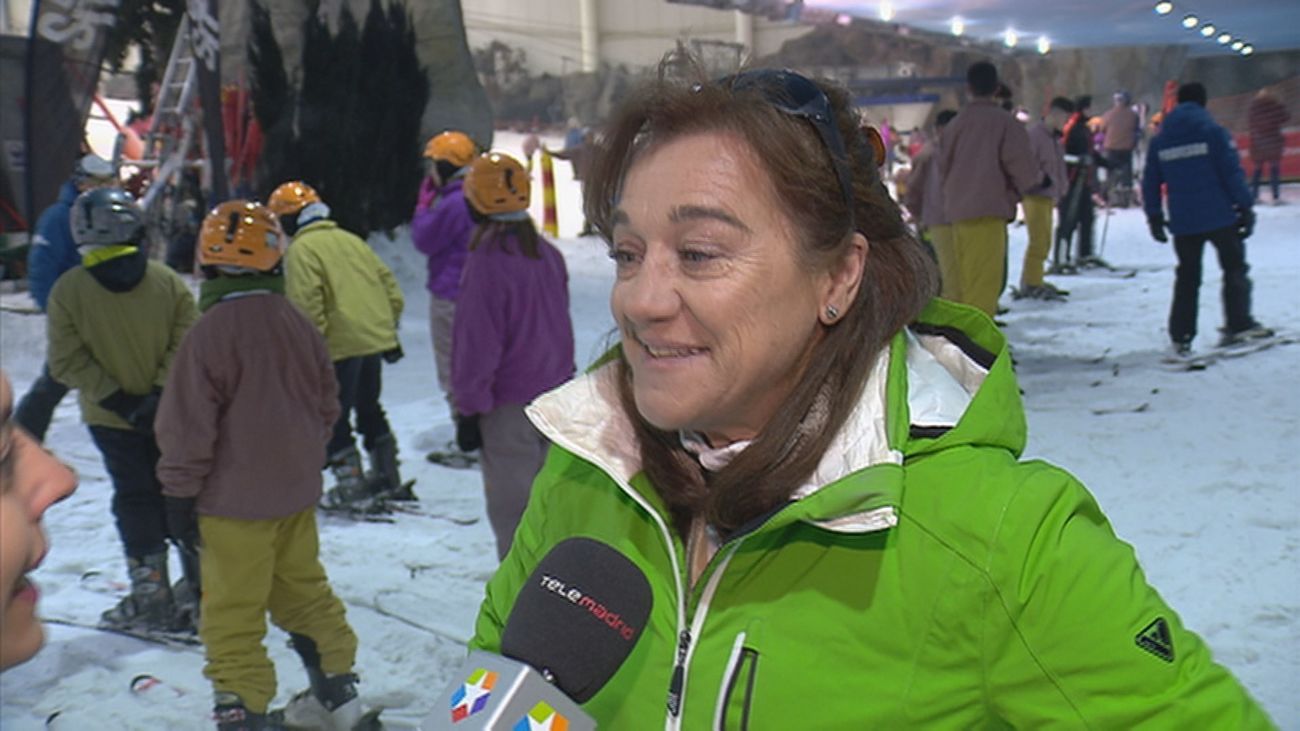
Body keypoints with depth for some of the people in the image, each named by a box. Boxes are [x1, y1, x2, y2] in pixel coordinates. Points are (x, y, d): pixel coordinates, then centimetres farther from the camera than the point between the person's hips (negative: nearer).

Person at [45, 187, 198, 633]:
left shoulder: (68, 290, -10)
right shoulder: (167, 280, -7)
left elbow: (67, 363, -10)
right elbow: (186, 343, -10)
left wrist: (118, 399, -11)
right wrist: (160, 393, -12)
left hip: (112, 418, -1)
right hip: (173, 414, 1)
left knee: (136, 500, 9)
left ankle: (151, 596, 13)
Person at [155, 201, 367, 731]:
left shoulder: (208, 334, -17)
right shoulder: (298, 326, 1)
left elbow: (188, 425, -14)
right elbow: (327, 404, 11)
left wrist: (180, 492, -5)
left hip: (233, 499, -6)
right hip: (296, 491, 7)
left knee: (231, 615, 3)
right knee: (304, 589, 21)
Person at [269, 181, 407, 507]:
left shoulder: (301, 250, -8)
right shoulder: (350, 239, 14)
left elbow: (305, 303, -18)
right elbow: (389, 282, 15)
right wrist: (389, 328, 20)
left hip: (340, 345, -8)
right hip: (376, 339, 8)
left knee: (334, 416, 5)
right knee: (369, 408, 22)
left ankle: (350, 484, 7)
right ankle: (387, 478, 29)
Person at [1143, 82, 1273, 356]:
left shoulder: (1160, 140, 7)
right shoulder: (1213, 132, -6)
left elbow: (1150, 182, 9)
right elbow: (1233, 172, -9)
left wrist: (1154, 217, 17)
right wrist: (1245, 207, -3)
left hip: (1182, 222, 4)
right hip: (1220, 218, -4)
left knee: (1187, 278, 10)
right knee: (1234, 268, 10)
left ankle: (1180, 337, 7)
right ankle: (1239, 324, 3)